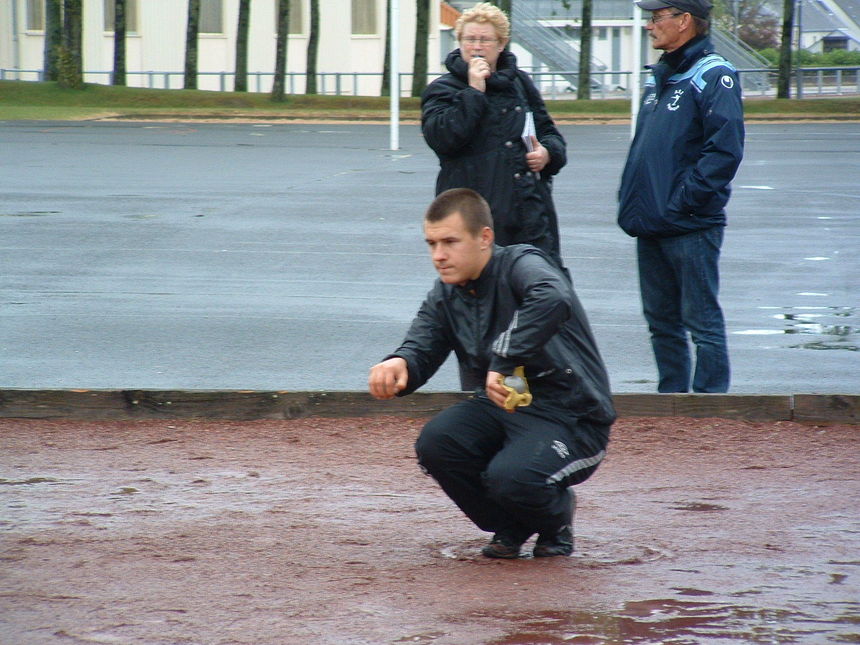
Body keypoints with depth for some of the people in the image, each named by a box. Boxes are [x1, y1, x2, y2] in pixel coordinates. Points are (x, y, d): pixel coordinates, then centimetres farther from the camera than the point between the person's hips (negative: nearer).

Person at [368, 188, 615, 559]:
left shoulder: (521, 265, -17)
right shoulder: (446, 295, 8)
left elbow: (553, 300, -40)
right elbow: (421, 347, -3)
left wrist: (503, 361, -40)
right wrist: (398, 365, -28)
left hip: (570, 419, -7)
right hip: (499, 407, 7)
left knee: (510, 477, -33)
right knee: (434, 444, -20)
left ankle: (557, 517, 7)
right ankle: (510, 528, 7)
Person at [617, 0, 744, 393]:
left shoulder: (714, 77, -11)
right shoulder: (660, 77, 17)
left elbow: (725, 150, -20)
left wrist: (683, 202, -20)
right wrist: (630, 199, 11)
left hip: (691, 228, -9)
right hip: (651, 225, 9)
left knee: (702, 322, -4)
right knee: (662, 322, 13)